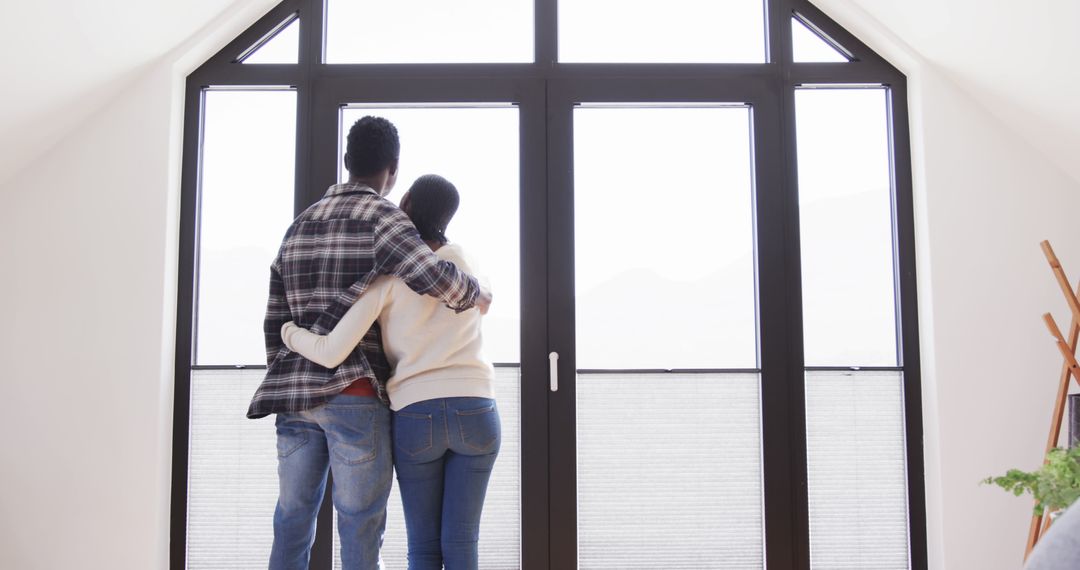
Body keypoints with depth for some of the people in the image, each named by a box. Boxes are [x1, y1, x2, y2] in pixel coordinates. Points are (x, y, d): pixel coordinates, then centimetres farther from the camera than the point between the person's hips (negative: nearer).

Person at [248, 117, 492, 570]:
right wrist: (478, 296, -2)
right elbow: (434, 276, -23)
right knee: (360, 532, 1)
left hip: (296, 396, 7)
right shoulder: (380, 216, -5)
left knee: (292, 526, 12)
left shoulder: (299, 225, 17)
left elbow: (275, 321, 16)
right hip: (353, 396, -6)